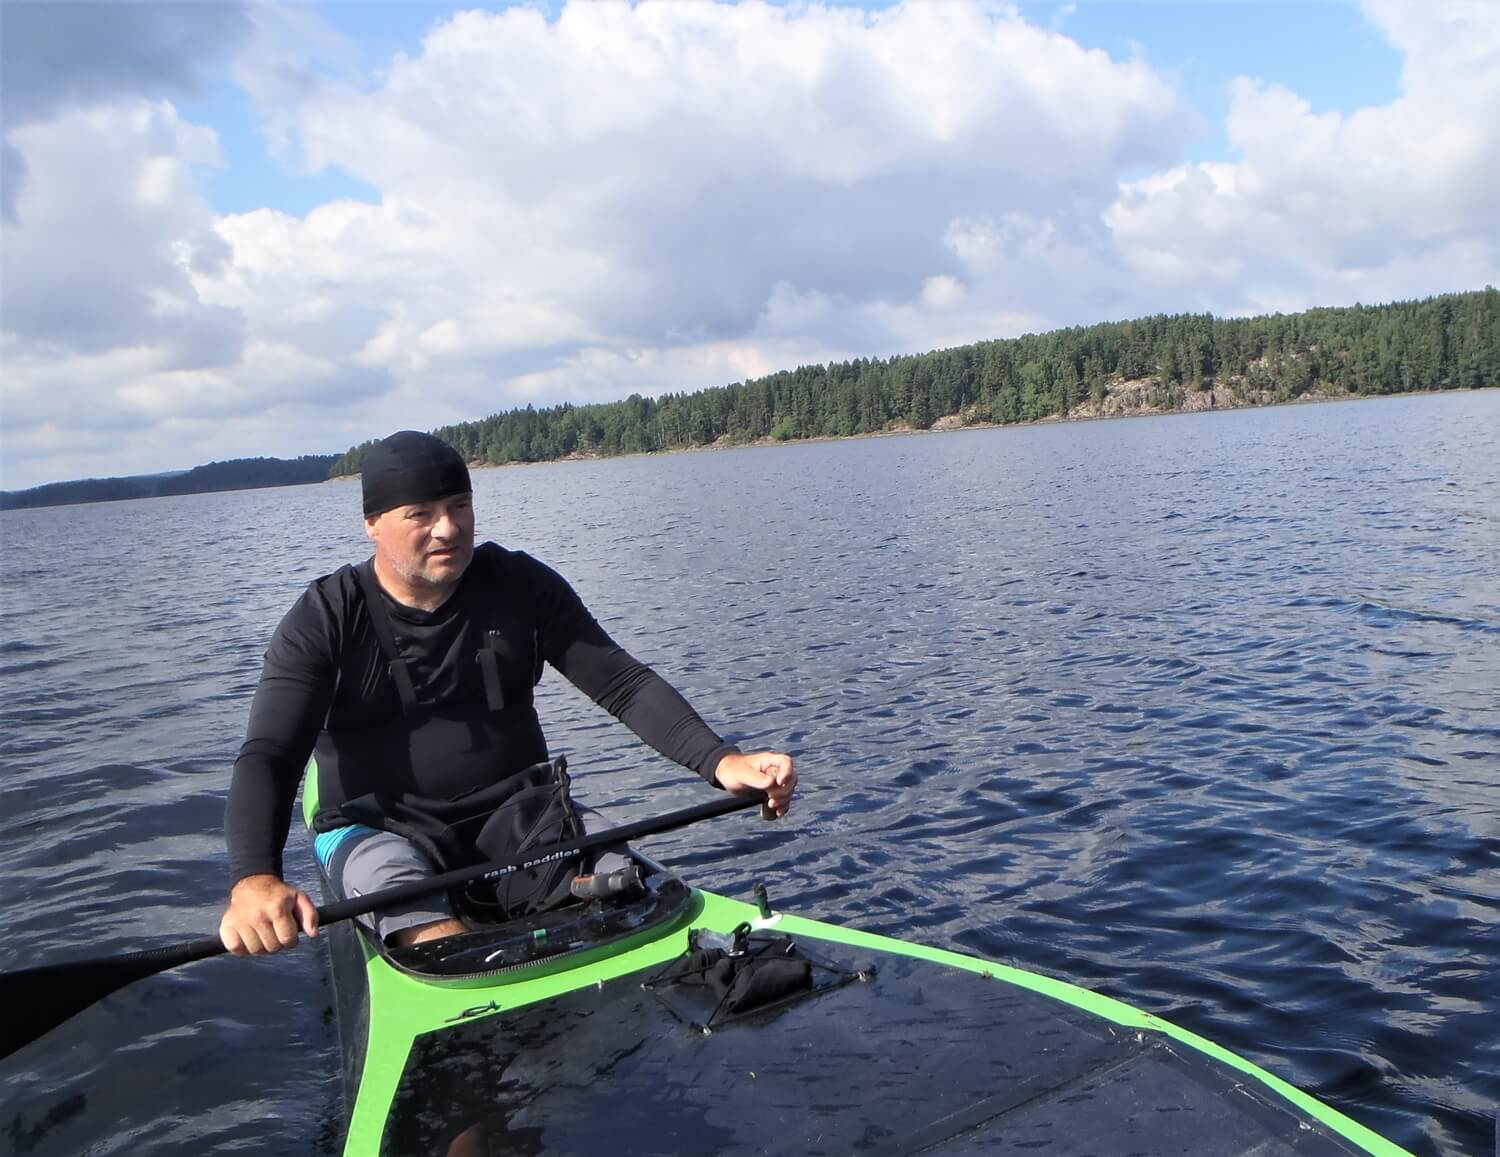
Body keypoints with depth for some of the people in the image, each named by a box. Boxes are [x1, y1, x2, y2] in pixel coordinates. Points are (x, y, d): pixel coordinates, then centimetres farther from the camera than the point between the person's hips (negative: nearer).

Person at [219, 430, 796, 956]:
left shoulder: (520, 587, -2)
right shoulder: (325, 621, -7)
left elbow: (624, 683, -5)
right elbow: (267, 758, -16)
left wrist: (719, 760, -22)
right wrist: (253, 879, -37)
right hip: (379, 830, -1)